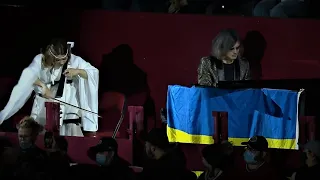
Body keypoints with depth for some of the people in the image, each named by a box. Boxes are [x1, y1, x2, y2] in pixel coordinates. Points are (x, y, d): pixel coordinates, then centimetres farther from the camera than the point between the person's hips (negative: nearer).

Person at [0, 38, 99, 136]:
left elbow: (94, 73, -9)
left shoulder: (75, 61, -9)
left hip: (68, 110, -1)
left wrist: (78, 71, -26)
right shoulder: (40, 60, -10)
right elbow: (28, 76, -24)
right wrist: (42, 85, -39)